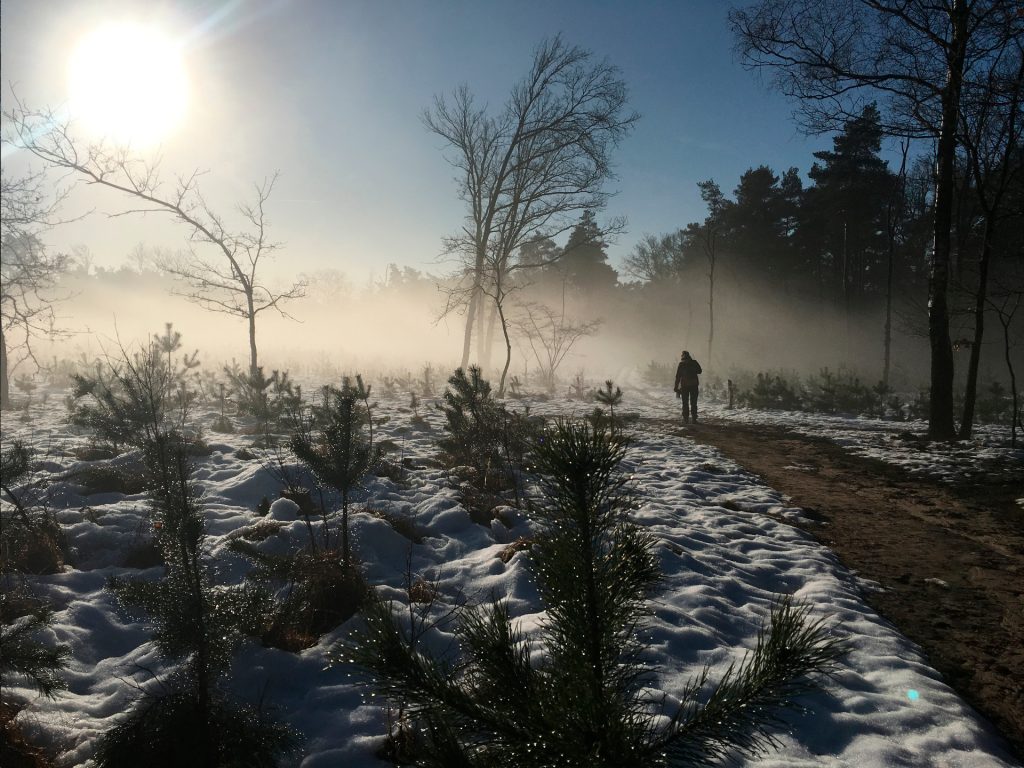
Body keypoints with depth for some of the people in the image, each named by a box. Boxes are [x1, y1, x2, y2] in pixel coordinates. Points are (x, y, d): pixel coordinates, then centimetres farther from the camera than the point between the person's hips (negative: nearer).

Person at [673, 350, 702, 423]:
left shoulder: (681, 364, -4)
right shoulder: (694, 363, 0)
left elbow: (677, 377, -4)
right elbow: (700, 371, 15)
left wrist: (676, 388, -1)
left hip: (684, 385, -1)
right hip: (694, 385, 1)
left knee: (685, 403, 5)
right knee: (693, 403, 7)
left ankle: (686, 419, 0)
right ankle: (694, 419, 4)